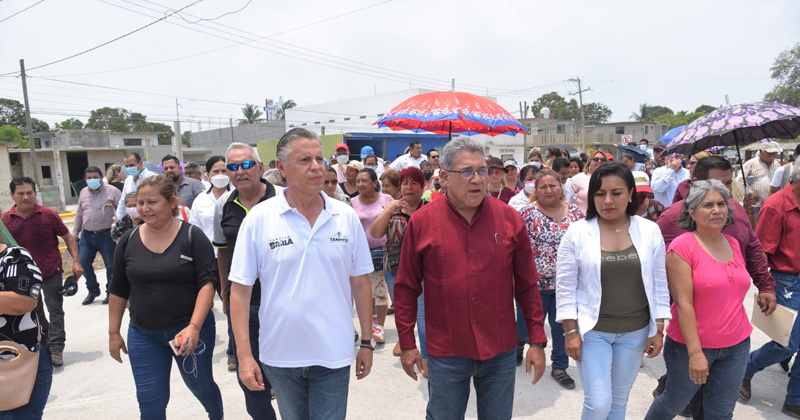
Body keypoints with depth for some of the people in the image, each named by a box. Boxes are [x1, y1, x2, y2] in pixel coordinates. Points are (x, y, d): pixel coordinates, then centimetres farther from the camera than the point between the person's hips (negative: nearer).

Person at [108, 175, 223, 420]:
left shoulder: (193, 237, -11)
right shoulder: (129, 241, 1)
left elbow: (207, 283, -15)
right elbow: (118, 290, 9)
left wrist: (194, 326, -25)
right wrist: (113, 332, 9)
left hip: (190, 328, -2)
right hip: (143, 335, 3)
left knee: (201, 385, 17)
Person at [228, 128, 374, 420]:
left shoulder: (346, 217, -5)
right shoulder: (258, 218, -9)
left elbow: (360, 284, 2)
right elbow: (240, 289, -6)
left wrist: (366, 343, 4)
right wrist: (244, 354, -8)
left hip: (334, 355, 0)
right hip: (280, 355, 1)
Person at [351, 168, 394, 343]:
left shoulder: (386, 199, -1)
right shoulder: (353, 203, 3)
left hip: (383, 250, -2)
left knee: (380, 289, -1)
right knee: (367, 289, 11)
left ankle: (379, 327, 5)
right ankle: (374, 318, 32)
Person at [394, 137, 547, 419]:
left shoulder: (509, 219, -3)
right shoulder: (421, 222, -7)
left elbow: (527, 285, 3)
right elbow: (406, 288, 0)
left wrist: (537, 341, 3)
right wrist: (407, 343, 1)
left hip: (501, 352, 2)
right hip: (445, 355, -1)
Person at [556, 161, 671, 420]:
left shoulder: (650, 231, -3)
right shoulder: (577, 232, -10)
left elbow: (659, 285, 3)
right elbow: (565, 287, -8)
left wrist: (658, 330, 2)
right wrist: (571, 332, -9)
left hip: (635, 332, 3)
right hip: (592, 330, -2)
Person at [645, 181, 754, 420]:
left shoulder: (733, 244, 4)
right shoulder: (683, 246, -16)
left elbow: (735, 293, 17)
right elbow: (683, 303, -20)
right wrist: (695, 352, -22)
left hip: (737, 345, 6)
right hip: (693, 345, -6)